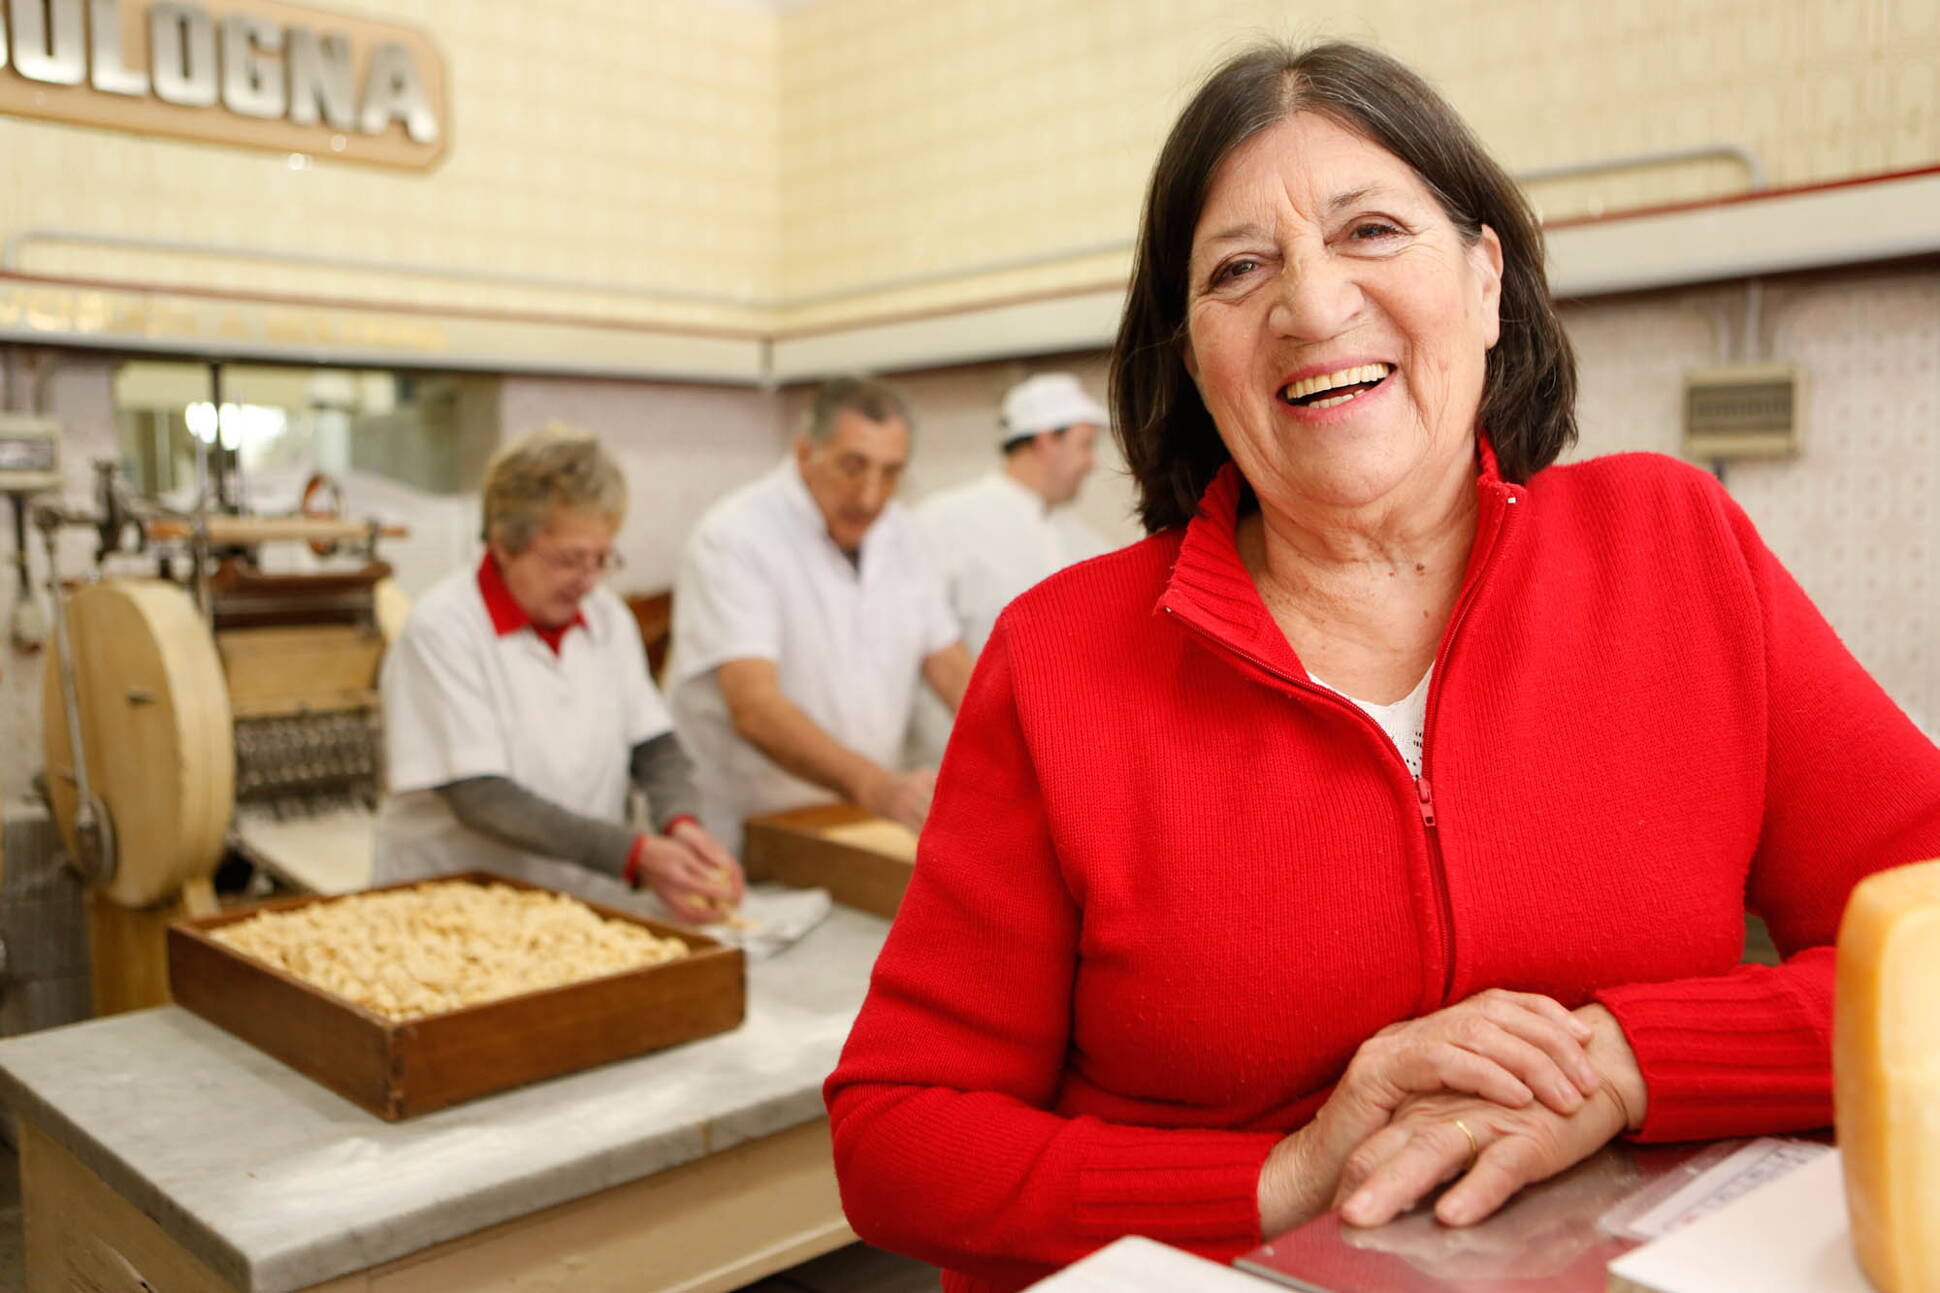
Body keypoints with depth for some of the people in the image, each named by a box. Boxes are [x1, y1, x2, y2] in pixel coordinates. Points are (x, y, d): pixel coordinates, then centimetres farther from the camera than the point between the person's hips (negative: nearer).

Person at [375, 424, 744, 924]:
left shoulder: (607, 617, 9)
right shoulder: (441, 629, -10)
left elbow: (657, 747, 11)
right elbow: (479, 798, -17)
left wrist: (681, 823, -12)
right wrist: (635, 854, -25)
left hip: (589, 906, 6)